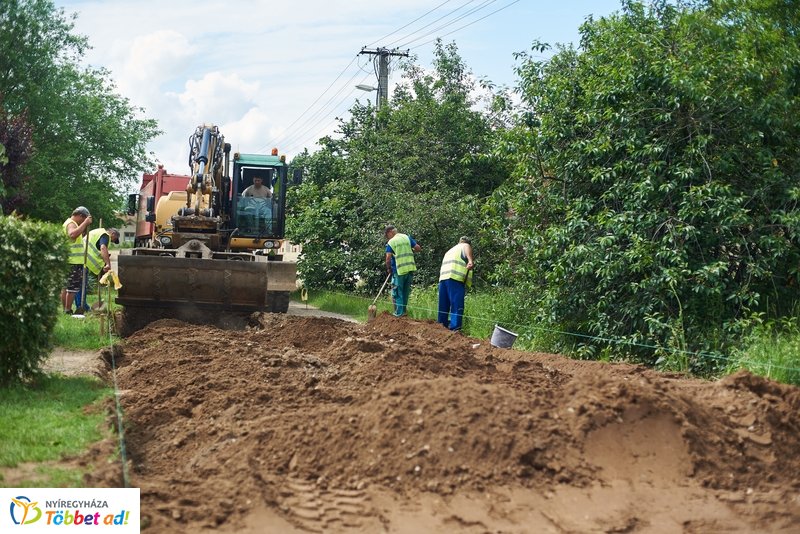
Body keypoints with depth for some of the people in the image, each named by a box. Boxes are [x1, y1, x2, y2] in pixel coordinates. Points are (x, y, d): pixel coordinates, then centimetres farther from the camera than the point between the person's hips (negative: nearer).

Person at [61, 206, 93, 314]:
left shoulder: (69, 223, 21)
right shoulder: (71, 224, -12)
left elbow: (81, 233, 33)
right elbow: (73, 234, -35)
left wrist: (86, 225, 17)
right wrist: (85, 223, -29)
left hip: (68, 261, 11)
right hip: (73, 262, -11)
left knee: (66, 287, 12)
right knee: (73, 287, -9)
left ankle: (65, 309, 17)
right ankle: (68, 310, -9)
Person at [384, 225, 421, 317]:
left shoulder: (390, 242, -6)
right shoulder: (407, 238, 8)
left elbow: (388, 258, -14)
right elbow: (418, 248, 3)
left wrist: (388, 268, 0)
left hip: (399, 270, -5)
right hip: (410, 268, 5)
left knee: (397, 292, 4)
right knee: (406, 291, 17)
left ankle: (399, 313, 2)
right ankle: (404, 311, 23)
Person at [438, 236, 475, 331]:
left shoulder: (449, 251, 36)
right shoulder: (464, 246, 14)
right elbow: (467, 247, -12)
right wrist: (470, 260, -30)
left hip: (442, 277, 7)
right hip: (455, 278, -7)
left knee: (443, 306, 12)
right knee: (457, 306, -11)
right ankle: (455, 328, -19)